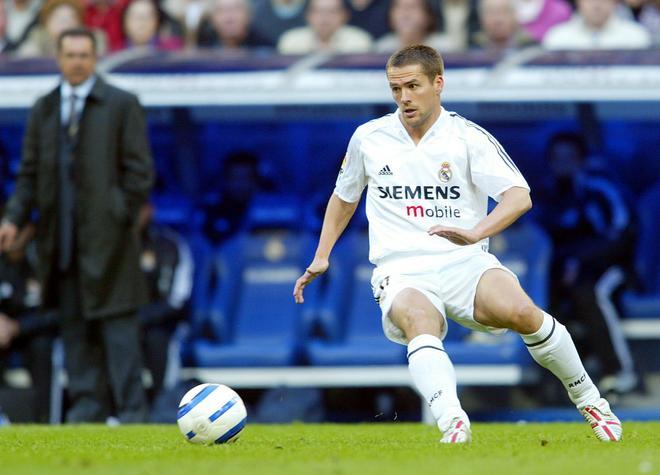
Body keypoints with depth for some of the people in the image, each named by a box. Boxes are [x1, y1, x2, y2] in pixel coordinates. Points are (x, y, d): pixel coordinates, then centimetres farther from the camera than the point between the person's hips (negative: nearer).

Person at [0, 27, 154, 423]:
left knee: (117, 322, -6)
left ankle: (130, 408, -5)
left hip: (106, 235, -4)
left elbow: (139, 170, -1)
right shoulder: (44, 109, 13)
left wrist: (124, 219, -7)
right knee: (74, 323, 5)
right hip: (61, 238, 4)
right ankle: (87, 404, 9)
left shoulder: (122, 105, 1)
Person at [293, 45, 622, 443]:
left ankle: (588, 399, -3)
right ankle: (454, 425, -58)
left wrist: (475, 233, -28)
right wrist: (321, 257, 23)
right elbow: (344, 197, 30)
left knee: (521, 312, -29)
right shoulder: (369, 138, 11)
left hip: (465, 264, -1)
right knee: (421, 323, -36)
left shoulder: (468, 137, 1)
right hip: (402, 272, 1)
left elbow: (519, 196, -11)